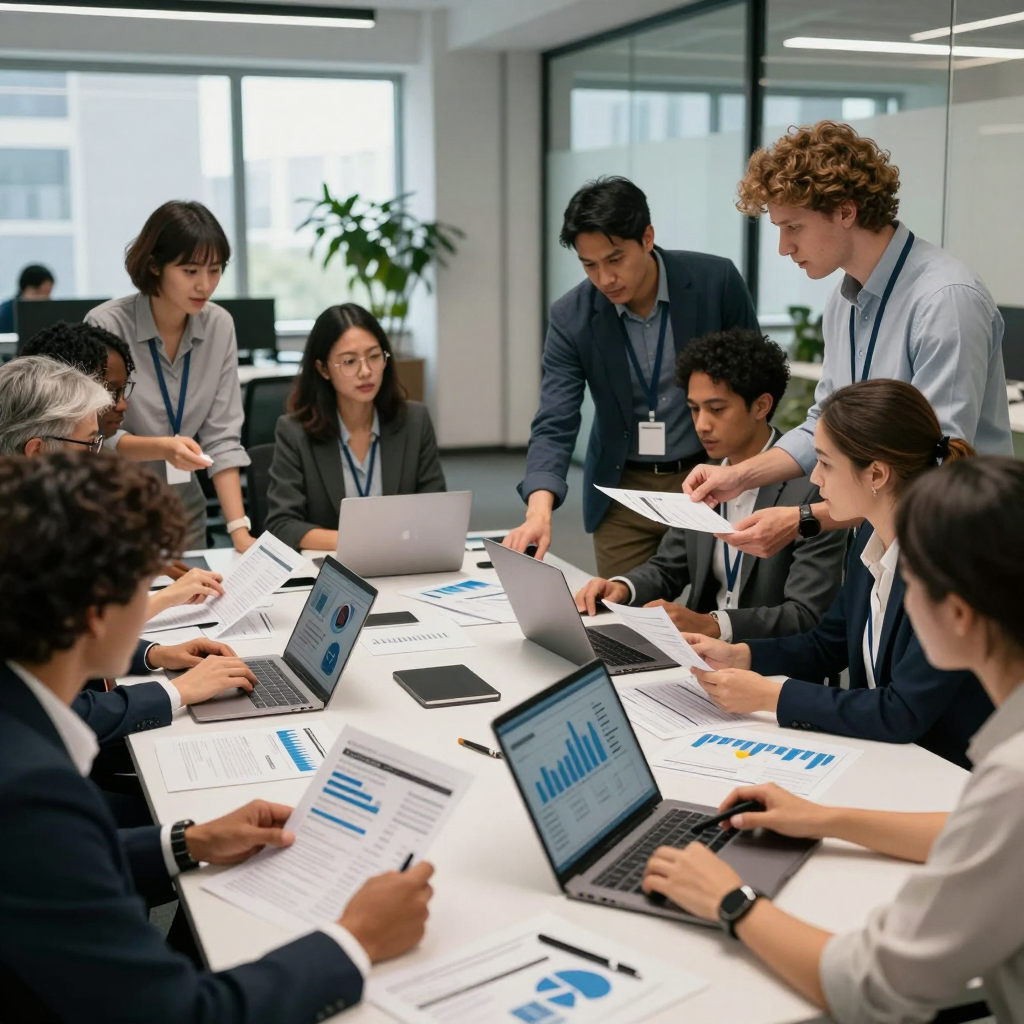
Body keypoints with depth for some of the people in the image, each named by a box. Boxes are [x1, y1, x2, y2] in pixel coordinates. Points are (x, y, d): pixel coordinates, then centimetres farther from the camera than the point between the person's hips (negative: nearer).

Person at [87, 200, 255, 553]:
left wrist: (239, 530, -17)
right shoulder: (106, 325, -17)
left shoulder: (219, 325, -5)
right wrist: (163, 448, -33)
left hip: (184, 512, 4)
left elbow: (222, 437, -7)